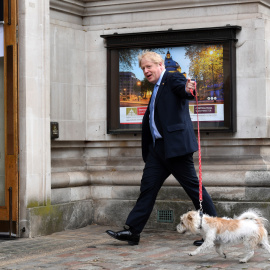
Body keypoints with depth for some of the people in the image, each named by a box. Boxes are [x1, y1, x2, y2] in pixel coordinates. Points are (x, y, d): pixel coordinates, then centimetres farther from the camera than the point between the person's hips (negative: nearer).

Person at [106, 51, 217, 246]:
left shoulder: (173, 79, -3)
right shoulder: (157, 89, 22)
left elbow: (182, 87, -26)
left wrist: (189, 89, -50)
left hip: (175, 146, -9)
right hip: (157, 148, 9)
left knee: (193, 186, -3)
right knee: (148, 187, 6)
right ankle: (132, 231, 8)